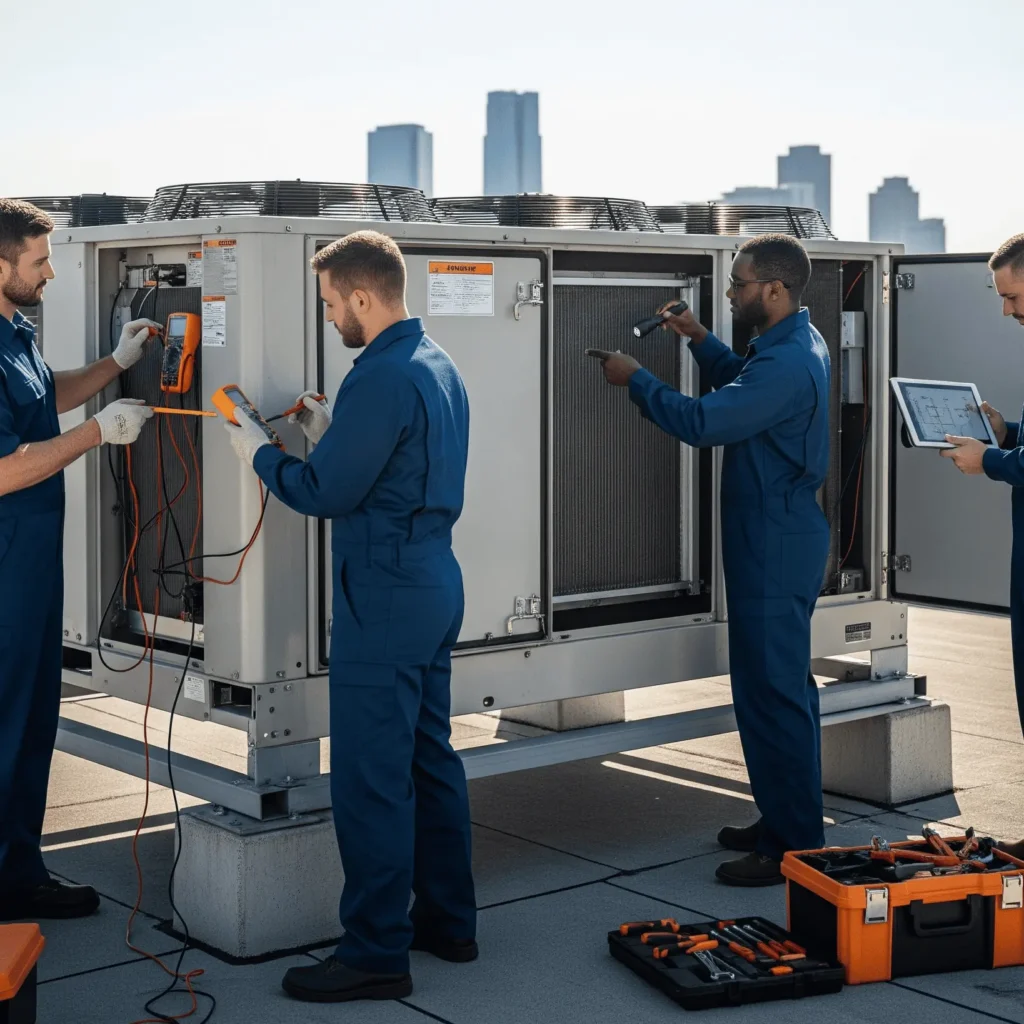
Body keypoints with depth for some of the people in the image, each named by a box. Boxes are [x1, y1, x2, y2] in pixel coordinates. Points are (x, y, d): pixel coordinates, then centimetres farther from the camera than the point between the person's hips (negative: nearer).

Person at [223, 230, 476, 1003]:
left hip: (385, 598, -10)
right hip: (436, 583, 10)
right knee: (432, 759, 16)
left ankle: (378, 954, 3)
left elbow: (324, 494, -16)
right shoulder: (439, 365, 11)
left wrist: (259, 451, 0)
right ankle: (449, 922, 26)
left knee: (373, 778, -3)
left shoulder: (382, 378, -19)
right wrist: (328, 432, 12)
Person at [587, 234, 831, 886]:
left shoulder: (786, 364, -23)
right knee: (783, 687, 18)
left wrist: (635, 379, -11)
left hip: (775, 550, -11)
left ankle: (794, 850, 0)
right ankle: (784, 823, 29)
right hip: (781, 541, 11)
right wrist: (701, 340, 16)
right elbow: (744, 385, 29)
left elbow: (703, 422, -25)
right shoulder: (798, 343, 11)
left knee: (773, 693, -6)